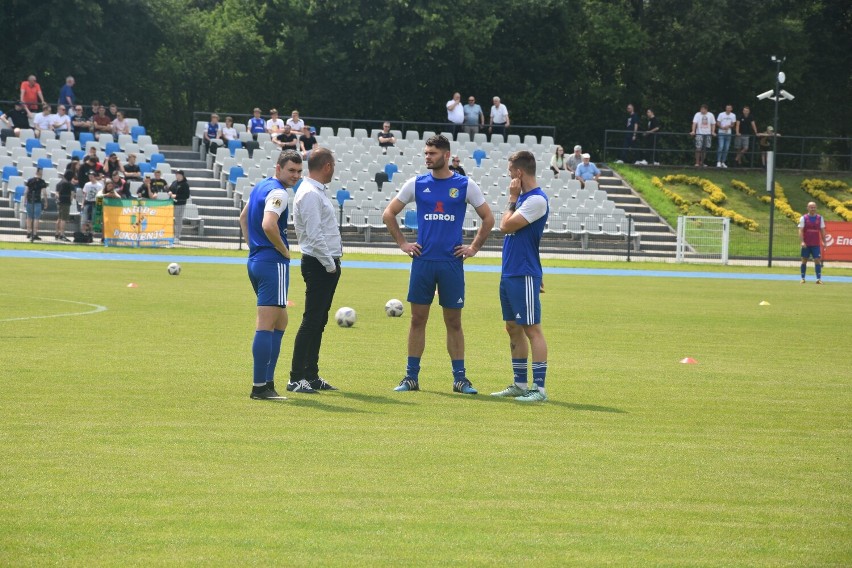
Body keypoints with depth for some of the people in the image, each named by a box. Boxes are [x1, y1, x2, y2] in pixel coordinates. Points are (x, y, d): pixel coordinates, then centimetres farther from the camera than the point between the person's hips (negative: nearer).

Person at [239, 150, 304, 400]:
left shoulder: (261, 187, 16)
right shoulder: (278, 193, -14)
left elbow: (244, 216, 30)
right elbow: (268, 225, -29)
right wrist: (284, 250, -14)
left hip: (255, 260, 10)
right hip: (273, 264, -10)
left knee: (280, 321, 19)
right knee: (266, 325, -9)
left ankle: (267, 380, 18)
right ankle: (259, 387, -9)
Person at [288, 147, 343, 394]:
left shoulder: (319, 192, 17)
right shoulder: (309, 194, -15)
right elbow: (314, 234, -20)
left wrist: (333, 262, 14)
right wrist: (330, 265, -16)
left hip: (328, 264, 10)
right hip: (319, 264, -10)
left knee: (319, 321, 12)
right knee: (311, 322, -10)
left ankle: (311, 375, 17)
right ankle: (296, 378, -9)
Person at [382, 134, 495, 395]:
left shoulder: (466, 185, 2)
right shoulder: (416, 184, 5)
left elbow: (488, 218, 10)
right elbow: (388, 214, 14)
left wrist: (473, 248, 4)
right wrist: (402, 243, 7)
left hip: (452, 262, -1)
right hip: (423, 261, 1)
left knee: (453, 321, 3)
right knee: (418, 319, 3)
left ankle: (460, 378, 9)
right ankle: (411, 376, 9)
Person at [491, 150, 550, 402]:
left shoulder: (537, 200, -15)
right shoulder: (523, 198, 14)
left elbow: (506, 226, -16)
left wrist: (512, 199, -8)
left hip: (524, 276, -10)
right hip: (510, 274, 10)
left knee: (532, 329, -8)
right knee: (513, 328, 13)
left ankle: (539, 388, -7)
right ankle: (519, 385, 19)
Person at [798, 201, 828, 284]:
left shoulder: (820, 218, 7)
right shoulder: (803, 218, 0)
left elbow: (822, 231, 11)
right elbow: (800, 230, -6)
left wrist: (824, 242, 5)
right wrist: (802, 241, -17)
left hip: (816, 244, 1)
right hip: (806, 244, -1)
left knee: (817, 260, -7)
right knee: (804, 260, 4)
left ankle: (819, 279, -9)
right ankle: (803, 278, 13)